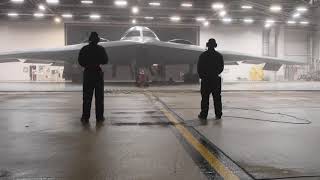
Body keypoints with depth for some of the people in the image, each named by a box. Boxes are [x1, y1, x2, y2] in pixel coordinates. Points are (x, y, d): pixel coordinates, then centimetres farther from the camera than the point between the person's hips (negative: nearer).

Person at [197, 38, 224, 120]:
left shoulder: (203, 55, -4)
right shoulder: (219, 55, 2)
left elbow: (199, 68, -1)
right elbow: (221, 67, 7)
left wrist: (201, 76, 13)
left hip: (205, 79, -2)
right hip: (216, 79, 2)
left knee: (205, 98, 2)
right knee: (217, 98, 6)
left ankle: (203, 115, 3)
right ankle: (218, 115, 8)